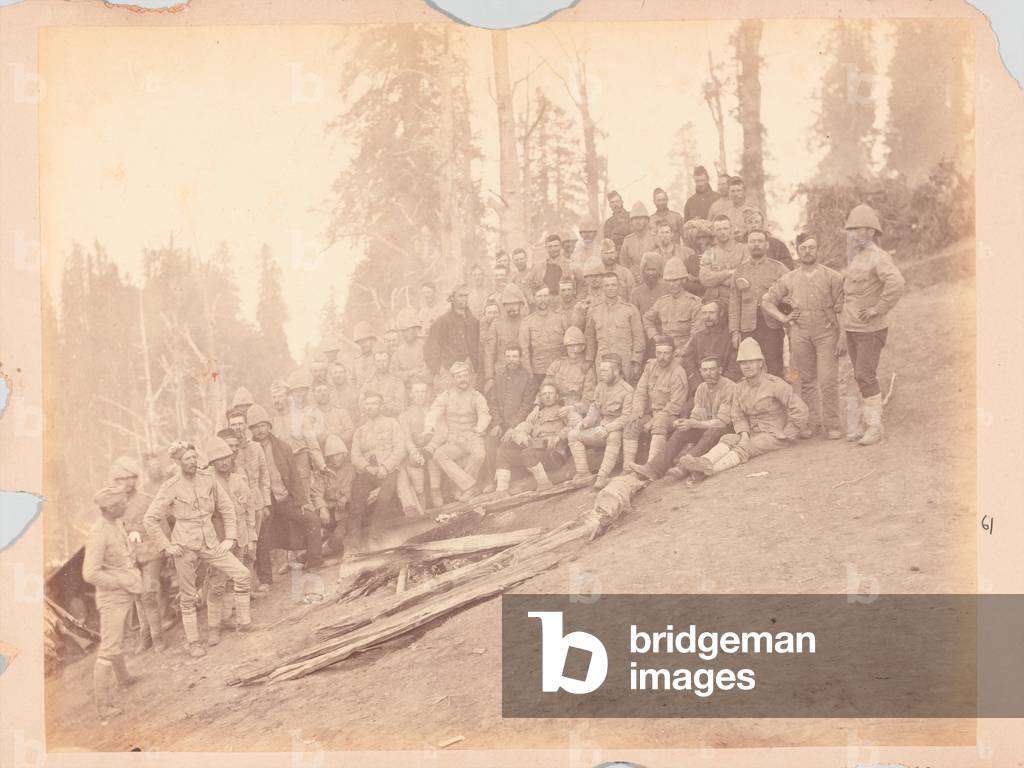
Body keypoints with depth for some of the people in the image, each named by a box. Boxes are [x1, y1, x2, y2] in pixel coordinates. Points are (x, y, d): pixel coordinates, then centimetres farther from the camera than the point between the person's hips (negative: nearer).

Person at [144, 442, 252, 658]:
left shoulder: (209, 480, 1)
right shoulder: (170, 488, -7)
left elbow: (227, 508, 9)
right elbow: (150, 519, -4)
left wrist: (229, 538, 2)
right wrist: (167, 546, -7)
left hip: (210, 543, 3)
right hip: (185, 546, -3)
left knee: (242, 574, -11)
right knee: (187, 597, 5)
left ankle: (243, 622, 1)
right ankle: (193, 643, 18)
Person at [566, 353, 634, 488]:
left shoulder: (626, 391, -12)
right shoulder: (600, 387, 10)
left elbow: (626, 417, -18)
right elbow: (594, 409, 12)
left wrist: (607, 428, -28)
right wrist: (584, 423, -6)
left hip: (617, 430, -7)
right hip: (601, 430, 7)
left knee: (614, 437, -41)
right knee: (573, 434, -11)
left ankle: (603, 475, -39)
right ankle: (583, 472, -13)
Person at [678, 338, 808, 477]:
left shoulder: (774, 384, -10)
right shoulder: (739, 389, 9)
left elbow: (800, 409, -14)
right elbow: (738, 417, 10)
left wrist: (787, 435, -12)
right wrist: (744, 433, -11)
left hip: (774, 435, -6)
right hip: (754, 433, 6)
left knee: (745, 447, -30)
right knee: (729, 439, -22)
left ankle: (709, 469, -53)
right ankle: (706, 461, -49)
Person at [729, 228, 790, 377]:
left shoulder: (778, 269, 5)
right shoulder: (739, 272, 13)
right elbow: (734, 303, 12)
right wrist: (735, 330, 4)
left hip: (772, 326, -2)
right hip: (748, 328, 3)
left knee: (774, 371, -4)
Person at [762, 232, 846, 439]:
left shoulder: (832, 277, 2)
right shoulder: (788, 279, 9)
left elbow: (841, 310, -1)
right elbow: (768, 301, 17)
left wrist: (842, 337, -7)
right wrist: (783, 318, 4)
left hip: (826, 333, -3)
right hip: (800, 334, 3)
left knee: (828, 381, -6)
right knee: (807, 381, 7)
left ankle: (831, 425, 0)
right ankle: (812, 422, 17)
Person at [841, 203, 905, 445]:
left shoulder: (878, 257, -15)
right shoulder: (854, 257, 12)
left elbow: (896, 283, -31)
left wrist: (878, 309, -25)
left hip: (871, 329, -8)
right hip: (852, 328, 8)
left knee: (865, 375, -11)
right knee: (861, 376, 11)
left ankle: (874, 427, -4)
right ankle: (862, 424, 17)